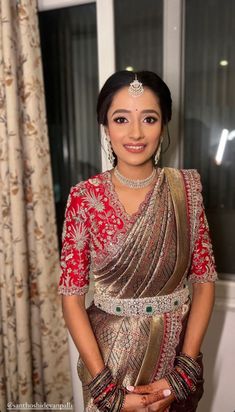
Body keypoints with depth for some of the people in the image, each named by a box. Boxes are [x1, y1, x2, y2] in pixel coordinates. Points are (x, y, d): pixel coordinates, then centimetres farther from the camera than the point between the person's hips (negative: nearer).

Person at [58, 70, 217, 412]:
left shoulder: (187, 187, -9)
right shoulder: (84, 197, -14)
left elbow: (205, 280, -6)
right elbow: (72, 296, -11)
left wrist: (183, 373, -10)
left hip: (177, 348, 2)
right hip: (108, 351, -1)